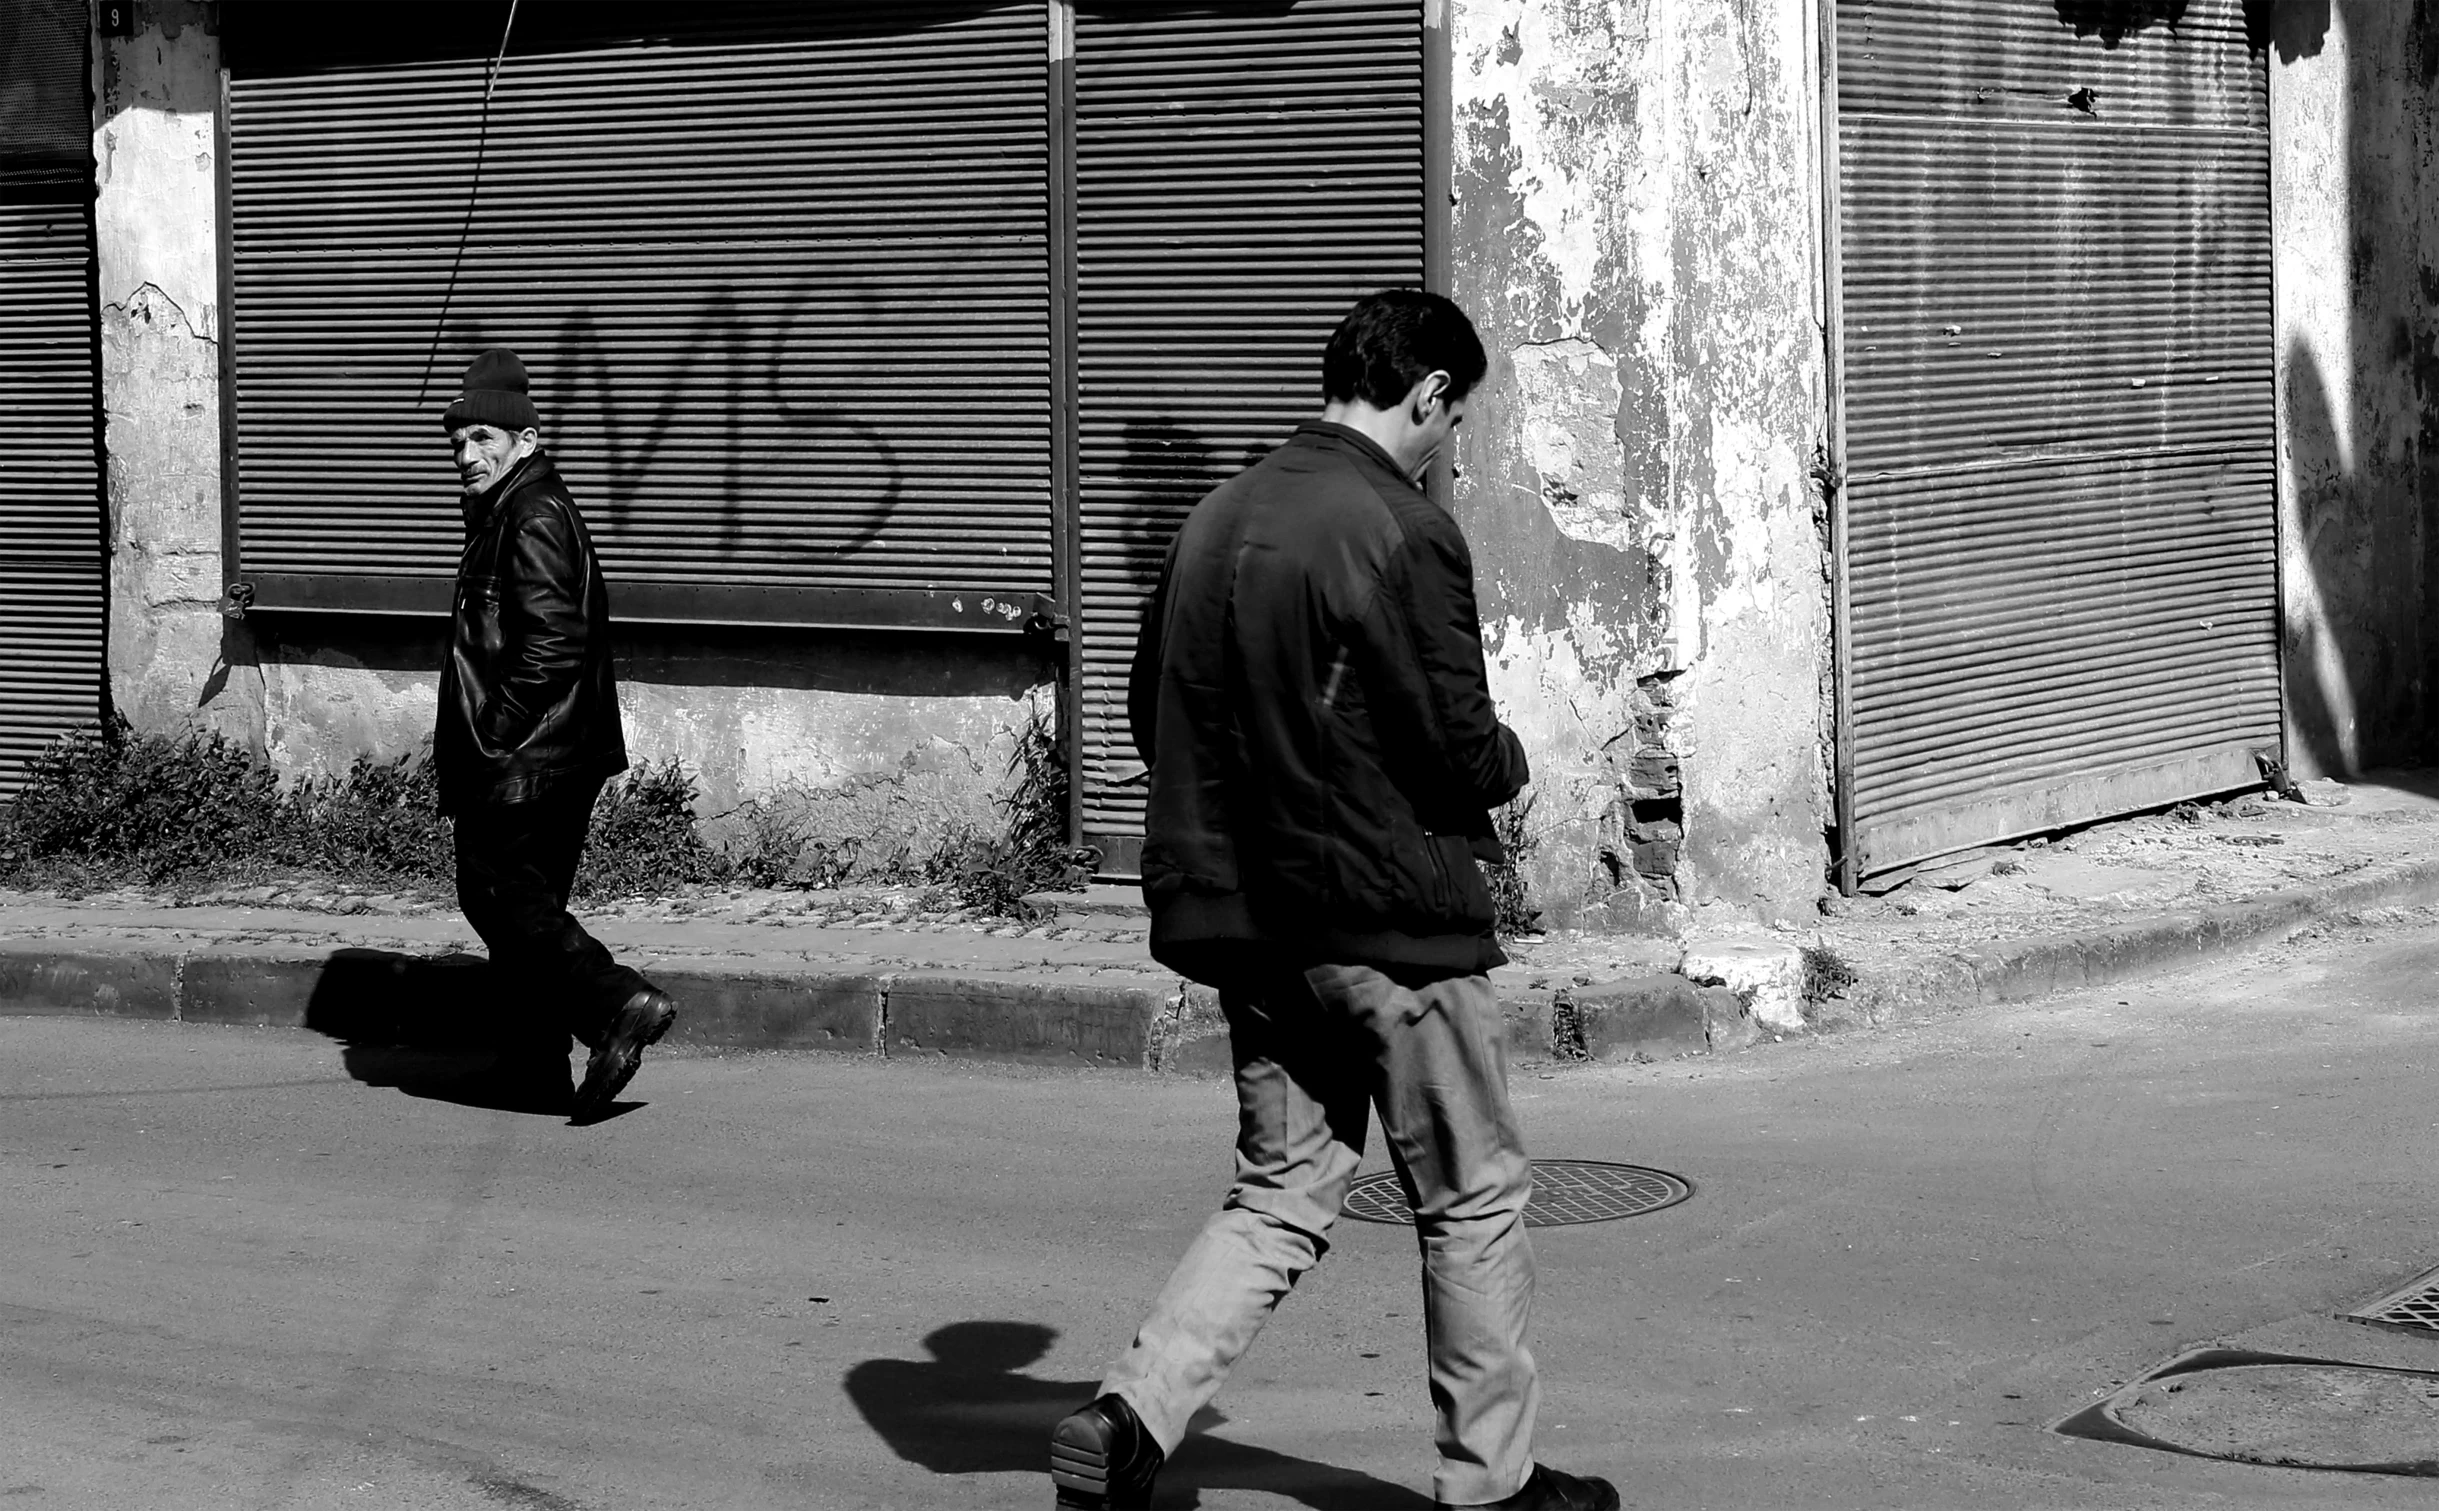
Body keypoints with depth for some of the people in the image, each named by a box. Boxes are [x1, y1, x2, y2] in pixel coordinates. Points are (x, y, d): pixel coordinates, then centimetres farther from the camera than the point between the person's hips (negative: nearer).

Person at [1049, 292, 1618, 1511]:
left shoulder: (1216, 518, 6)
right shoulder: (1404, 535, -16)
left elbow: (1154, 717, 13)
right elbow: (1460, 752, -16)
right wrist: (1511, 766, 6)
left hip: (1248, 923, 7)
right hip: (1391, 922, -7)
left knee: (1281, 1195, 14)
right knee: (1473, 1201, 10)